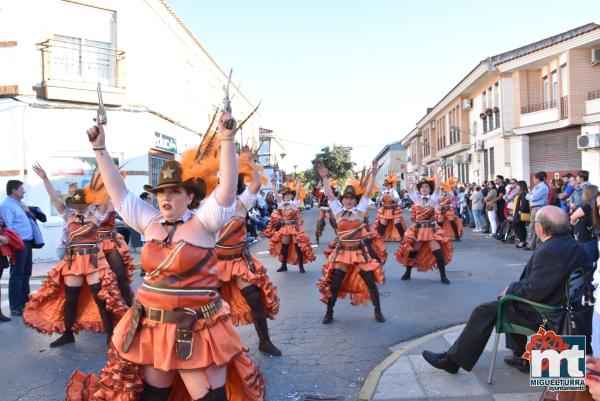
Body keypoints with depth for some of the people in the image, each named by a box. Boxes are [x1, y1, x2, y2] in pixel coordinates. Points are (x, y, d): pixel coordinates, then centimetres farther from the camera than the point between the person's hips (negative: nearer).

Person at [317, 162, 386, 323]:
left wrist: (373, 174, -11)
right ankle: (329, 313, 18)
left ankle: (378, 311, 22)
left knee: (371, 282, 4)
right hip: (342, 252, 1)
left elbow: (367, 193, -5)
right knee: (334, 283, 2)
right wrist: (325, 178, -6)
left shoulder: (360, 210, 2)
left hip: (360, 251, -1)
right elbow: (329, 195, 0)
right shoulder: (338, 211, 4)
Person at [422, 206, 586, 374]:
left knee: (484, 311, -2)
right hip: (557, 305, 9)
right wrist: (514, 288, 5)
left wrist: (511, 289, -10)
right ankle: (521, 356, 31)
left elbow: (533, 292, -28)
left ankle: (452, 360, 9)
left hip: (539, 314, -9)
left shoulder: (549, 251, -28)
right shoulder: (571, 243, 2)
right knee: (511, 295, 29)